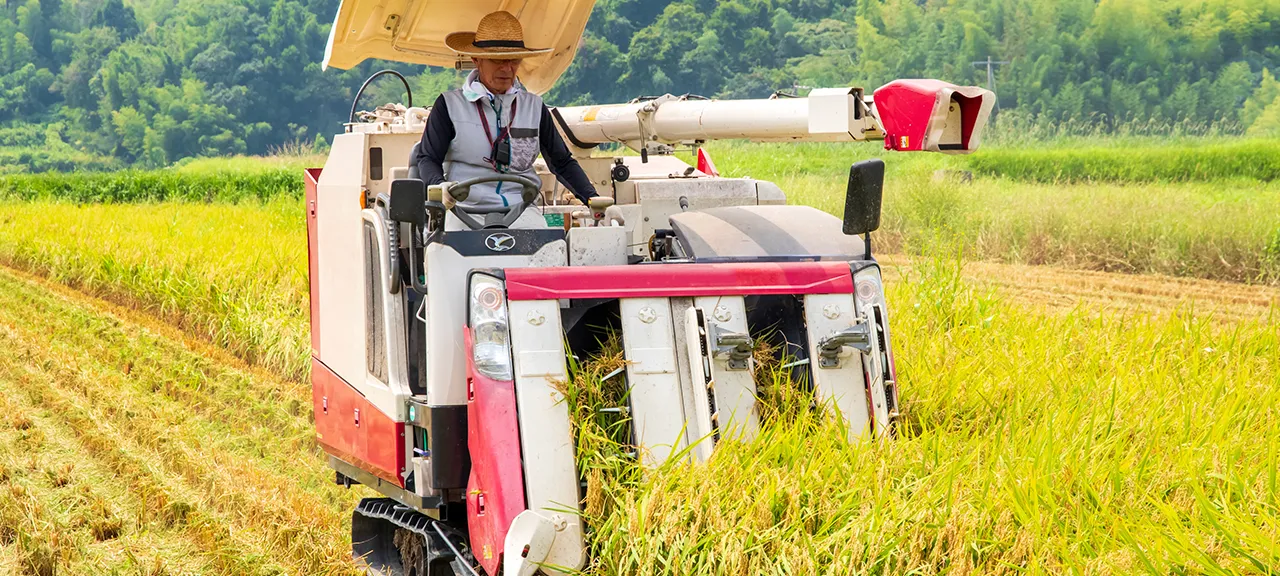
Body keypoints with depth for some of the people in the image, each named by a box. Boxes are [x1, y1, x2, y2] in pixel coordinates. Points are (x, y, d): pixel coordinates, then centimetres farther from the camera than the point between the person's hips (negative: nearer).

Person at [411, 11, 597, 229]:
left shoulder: (535, 107, 17)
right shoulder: (450, 105, 8)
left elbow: (562, 162, 22)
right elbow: (426, 158, 5)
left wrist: (592, 199, 6)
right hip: (467, 210, -2)